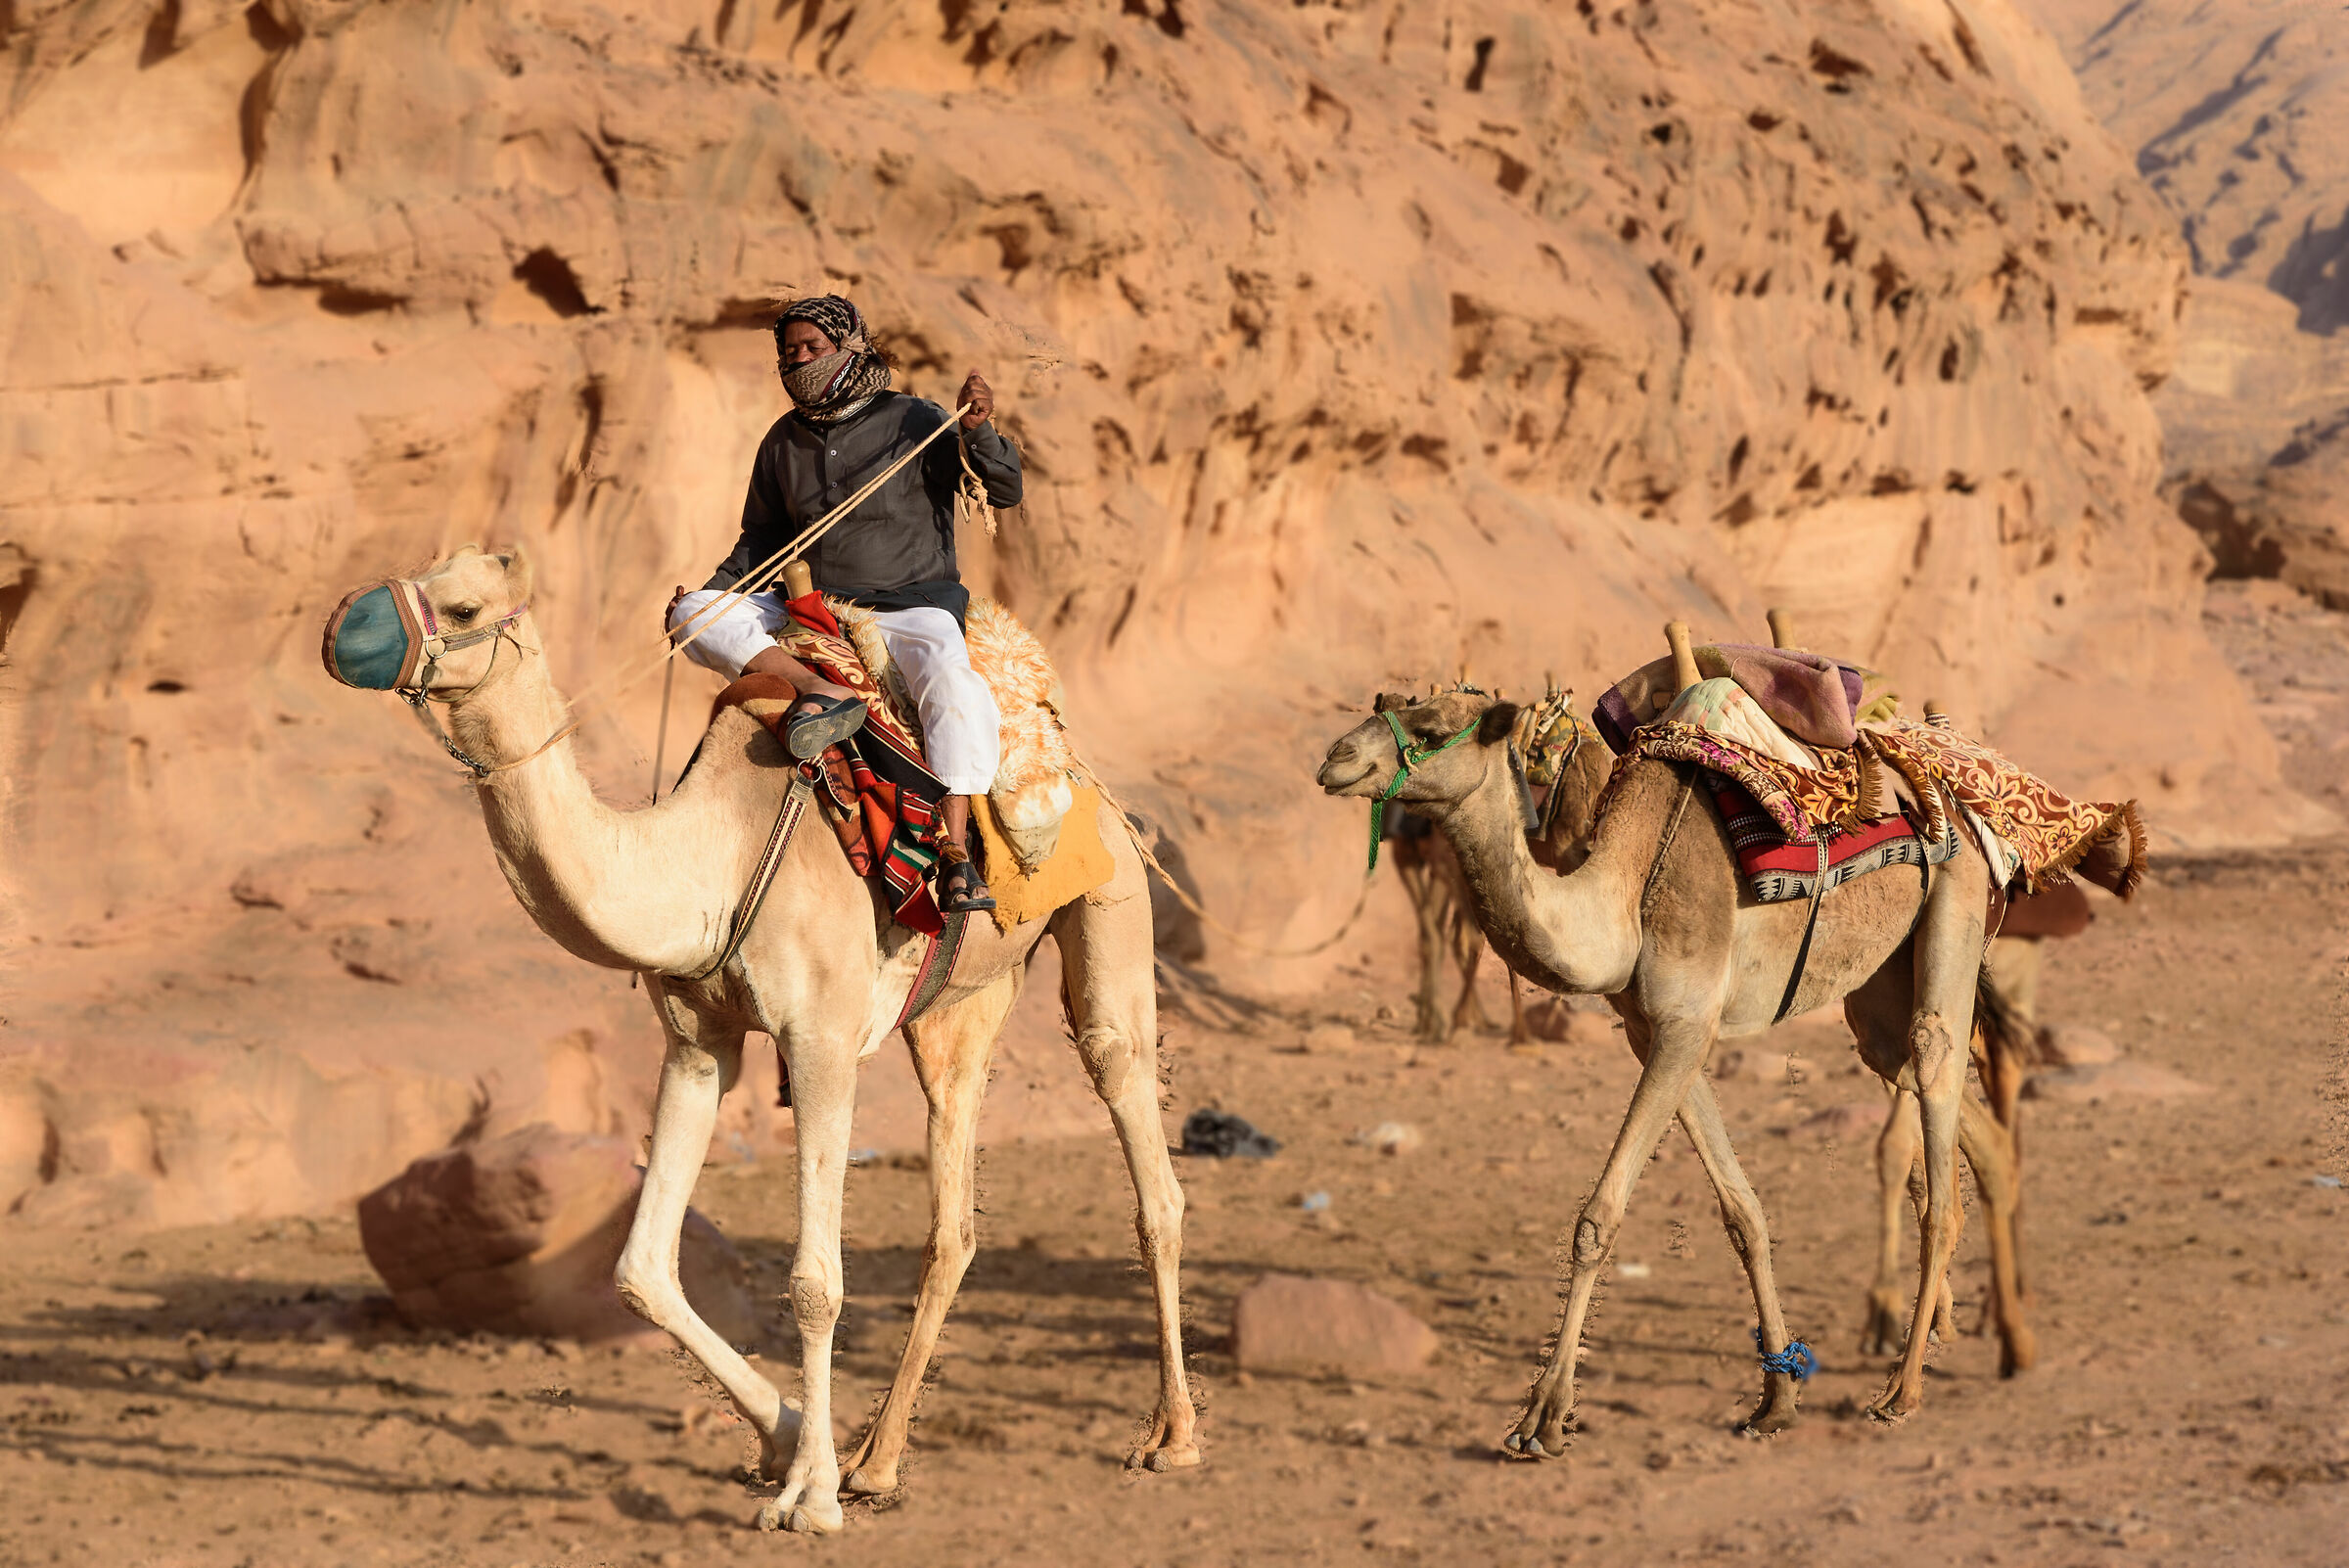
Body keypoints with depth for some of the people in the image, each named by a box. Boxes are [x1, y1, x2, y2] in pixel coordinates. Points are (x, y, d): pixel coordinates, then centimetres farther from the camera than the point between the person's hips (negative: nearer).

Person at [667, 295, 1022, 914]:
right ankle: (819, 689, -36)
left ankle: (955, 853, -38)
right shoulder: (784, 441, 11)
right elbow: (764, 538, 23)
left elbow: (1003, 490, -6)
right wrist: (713, 589, 6)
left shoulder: (912, 421, -2)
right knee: (695, 613, -16)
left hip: (910, 606, -5)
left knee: (952, 680, -38)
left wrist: (979, 430, -25)